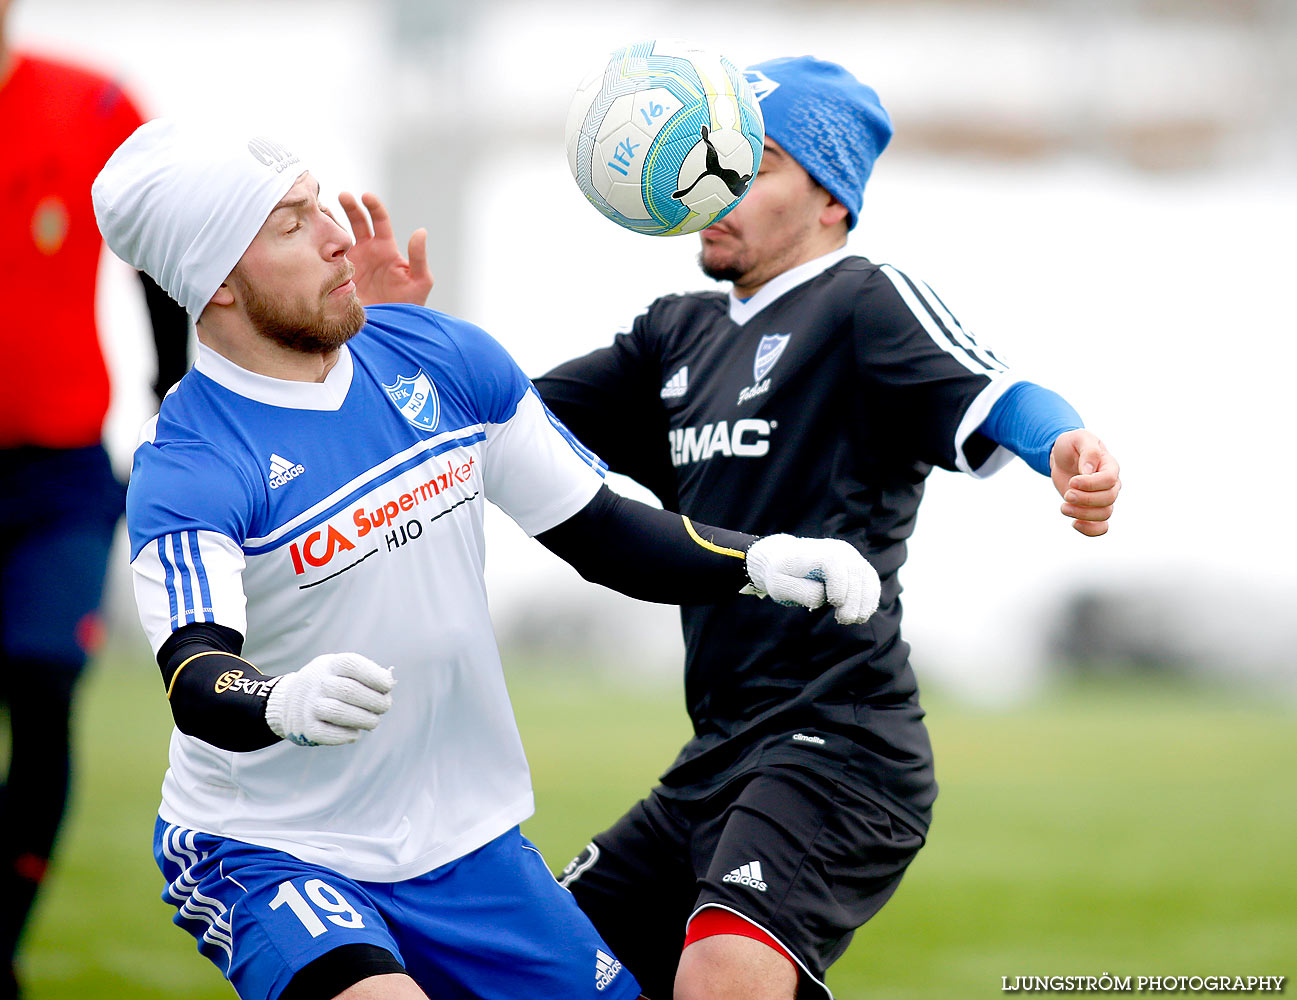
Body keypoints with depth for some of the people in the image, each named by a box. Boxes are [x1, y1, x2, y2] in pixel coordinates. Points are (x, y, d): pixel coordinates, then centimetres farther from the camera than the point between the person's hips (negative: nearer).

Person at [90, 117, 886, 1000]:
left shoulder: (441, 356, -2)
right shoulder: (187, 471, -20)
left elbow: (599, 532, 6)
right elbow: (195, 678, -35)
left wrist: (760, 561, -10)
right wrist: (287, 703, -58)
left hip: (464, 835, 6)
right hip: (263, 854, -6)